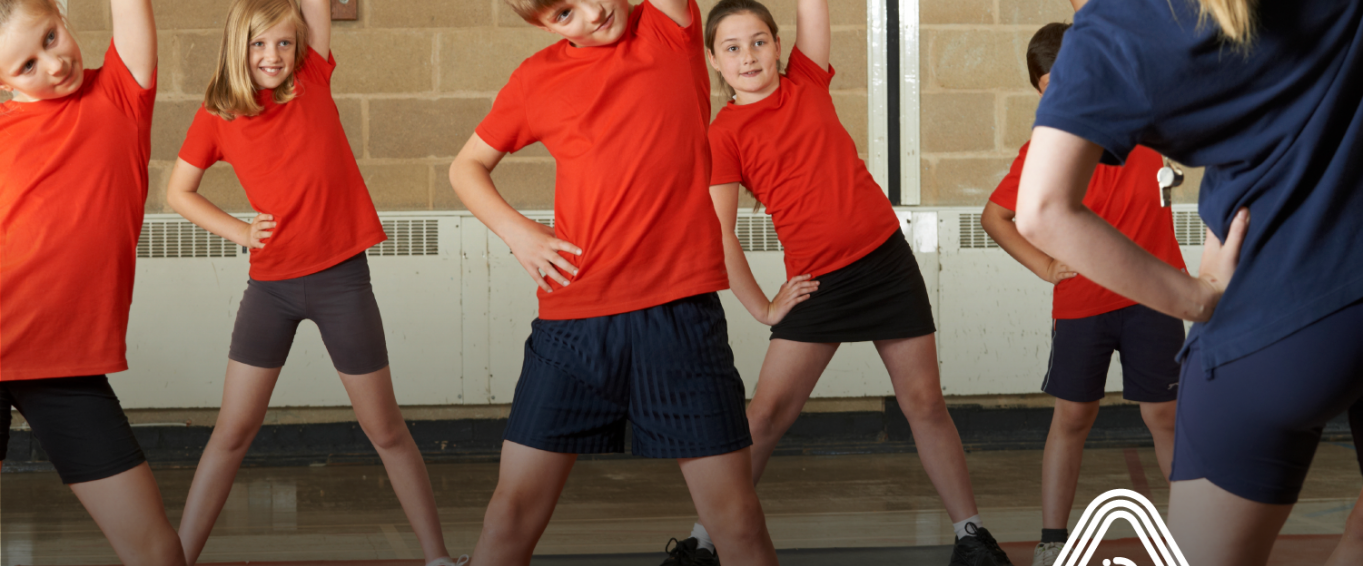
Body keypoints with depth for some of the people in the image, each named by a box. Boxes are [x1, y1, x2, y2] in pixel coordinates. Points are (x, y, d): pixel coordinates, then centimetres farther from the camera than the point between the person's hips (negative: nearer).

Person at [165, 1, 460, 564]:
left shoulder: (313, 81, -1)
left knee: (385, 430, 7)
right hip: (270, 283, 0)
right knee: (231, 433, 2)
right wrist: (237, 231, -2)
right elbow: (177, 191, 10)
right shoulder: (217, 116, 0)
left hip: (341, 279, 0)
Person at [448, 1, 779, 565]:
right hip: (572, 319, 1)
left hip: (680, 313, -1)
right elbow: (466, 166, 18)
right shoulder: (537, 79, 7)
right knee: (512, 513, 1)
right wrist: (516, 230, 3)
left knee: (737, 520, -2)